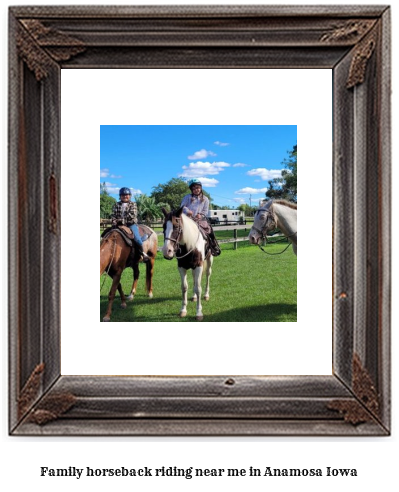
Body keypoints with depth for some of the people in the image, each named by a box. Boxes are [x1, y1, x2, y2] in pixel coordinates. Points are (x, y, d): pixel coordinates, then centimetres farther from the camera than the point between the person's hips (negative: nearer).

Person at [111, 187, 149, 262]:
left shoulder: (133, 204, 4)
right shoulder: (116, 205, 13)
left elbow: (132, 215, -9)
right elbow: (113, 215, 7)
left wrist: (123, 220, -18)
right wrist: (114, 222, -14)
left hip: (131, 224, -4)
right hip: (119, 225, 4)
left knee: (137, 239, -19)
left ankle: (142, 253, 0)